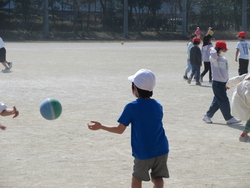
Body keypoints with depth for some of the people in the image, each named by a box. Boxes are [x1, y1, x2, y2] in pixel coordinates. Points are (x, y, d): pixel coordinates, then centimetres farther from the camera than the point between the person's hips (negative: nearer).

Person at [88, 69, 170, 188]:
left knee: (137, 176, 19)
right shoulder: (158, 106, 2)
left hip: (143, 153, -3)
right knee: (157, 177, 10)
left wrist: (100, 126, 5)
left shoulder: (131, 107, -11)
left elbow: (119, 130, -7)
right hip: (161, 150, 3)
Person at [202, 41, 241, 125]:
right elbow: (213, 55, -38)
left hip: (223, 83, 8)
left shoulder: (224, 59, 15)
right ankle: (229, 118, 1)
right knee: (224, 101, -5)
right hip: (217, 83, -8)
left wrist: (227, 82, 21)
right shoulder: (214, 58, -11)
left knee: (217, 102, 12)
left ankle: (208, 116, 23)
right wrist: (212, 49, -16)